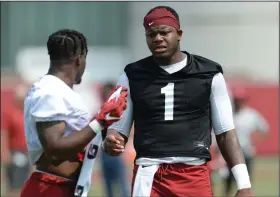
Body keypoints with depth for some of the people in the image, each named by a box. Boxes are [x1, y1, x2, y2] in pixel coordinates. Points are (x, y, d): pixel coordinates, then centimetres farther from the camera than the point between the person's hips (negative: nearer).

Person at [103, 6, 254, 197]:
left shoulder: (208, 73, 5)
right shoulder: (133, 76, 7)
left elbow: (226, 133, 8)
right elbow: (118, 129, 10)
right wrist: (111, 143, -15)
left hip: (196, 175, 0)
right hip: (149, 175, 0)